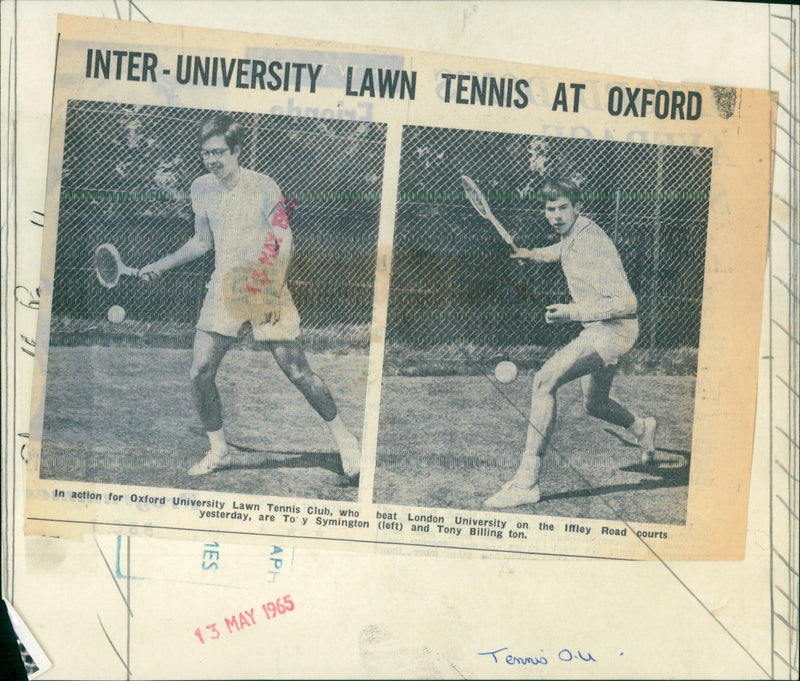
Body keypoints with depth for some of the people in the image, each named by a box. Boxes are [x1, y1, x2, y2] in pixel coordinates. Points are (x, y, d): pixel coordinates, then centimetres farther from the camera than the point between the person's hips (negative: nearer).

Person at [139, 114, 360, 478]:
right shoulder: (201, 188, 5)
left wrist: (272, 286, -23)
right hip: (223, 289, 5)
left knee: (298, 373, -6)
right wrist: (159, 266, 22)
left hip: (265, 289, -4)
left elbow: (284, 242, -9)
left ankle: (344, 439, 14)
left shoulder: (262, 186, -10)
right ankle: (218, 451, 14)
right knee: (200, 372, -5)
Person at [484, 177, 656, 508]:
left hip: (612, 330, -10)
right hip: (597, 331, 10)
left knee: (544, 381, -26)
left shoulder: (591, 243, -22)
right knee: (594, 404, 26)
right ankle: (642, 428, 58)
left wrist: (572, 312, -30)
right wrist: (534, 254, 19)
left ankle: (526, 481, -27)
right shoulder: (569, 237, 7)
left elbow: (626, 302, -27)